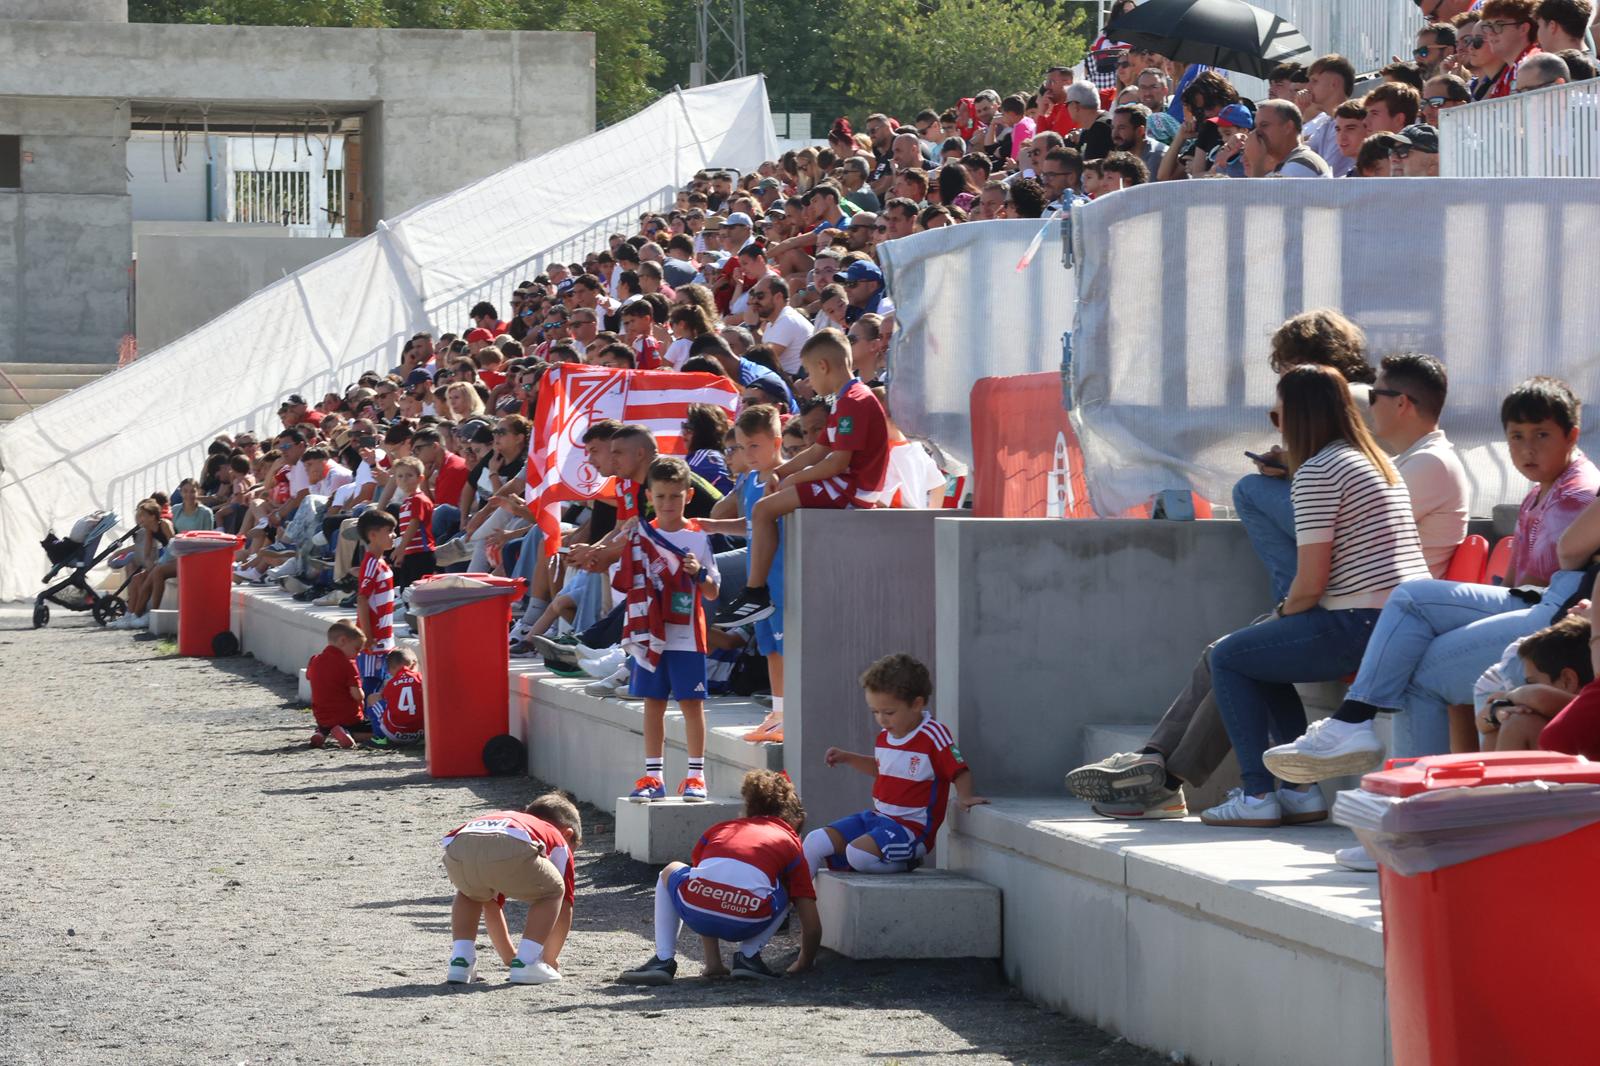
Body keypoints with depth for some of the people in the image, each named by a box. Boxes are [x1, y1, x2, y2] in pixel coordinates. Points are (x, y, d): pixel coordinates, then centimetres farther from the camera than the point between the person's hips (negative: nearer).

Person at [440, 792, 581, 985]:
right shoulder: (557, 839, 37)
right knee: (552, 892, 24)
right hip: (513, 848, -5)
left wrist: (509, 957, 61)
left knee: (470, 894, 38)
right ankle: (526, 962, 8)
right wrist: (550, 959, 47)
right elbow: (564, 910, 36)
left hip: (456, 846, 5)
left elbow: (492, 905, 55)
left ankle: (460, 961, 22)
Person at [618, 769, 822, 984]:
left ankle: (663, 961, 23)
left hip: (696, 910, 1)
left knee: (670, 872, 37)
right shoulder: (791, 842, 28)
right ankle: (749, 956, 18)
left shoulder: (720, 829, 34)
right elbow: (812, 926, 24)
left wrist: (713, 964, 50)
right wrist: (803, 965, 44)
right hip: (747, 922, -1)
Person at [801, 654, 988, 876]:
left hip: (911, 825, -8)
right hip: (877, 817, 8)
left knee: (858, 852, -32)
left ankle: (905, 863, -6)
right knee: (815, 841, -5)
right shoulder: (885, 735, 10)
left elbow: (960, 772, -11)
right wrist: (847, 758, 22)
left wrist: (965, 797, -28)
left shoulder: (933, 736, -15)